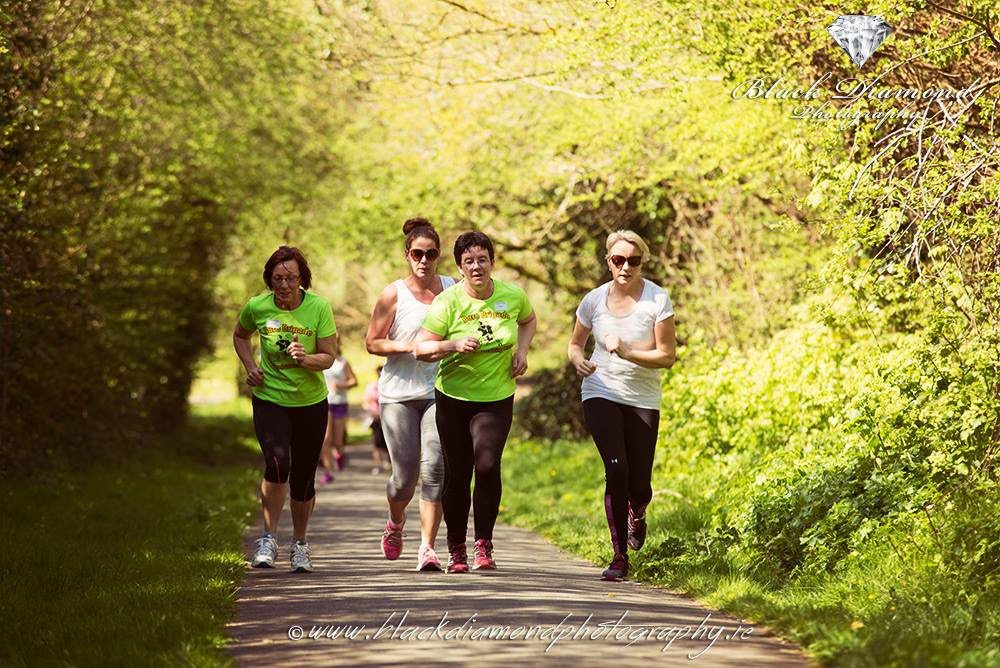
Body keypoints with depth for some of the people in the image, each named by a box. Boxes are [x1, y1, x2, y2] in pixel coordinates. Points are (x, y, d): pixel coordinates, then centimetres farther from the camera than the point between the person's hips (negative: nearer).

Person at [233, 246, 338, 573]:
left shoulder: (319, 307, -12)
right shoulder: (257, 307, -8)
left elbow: (329, 356, -9)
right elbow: (240, 336, 13)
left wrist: (306, 359, -29)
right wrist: (251, 366, -2)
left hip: (310, 402, 1)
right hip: (269, 399, -1)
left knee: (303, 478, 7)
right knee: (277, 462, -24)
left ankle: (300, 544, 28)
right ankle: (269, 538, -12)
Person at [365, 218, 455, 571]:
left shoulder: (452, 289, 6)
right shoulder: (394, 294, 0)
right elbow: (372, 342, 2)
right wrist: (406, 346, -15)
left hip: (439, 392, 1)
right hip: (399, 392, -1)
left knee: (435, 467, -13)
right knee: (405, 474, 1)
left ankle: (427, 548, -9)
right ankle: (395, 523, 34)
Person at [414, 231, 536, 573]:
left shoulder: (513, 296, -3)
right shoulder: (448, 301, -11)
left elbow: (528, 320, 21)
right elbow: (420, 348, -11)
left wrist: (522, 350, 3)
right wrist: (454, 345, -27)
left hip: (496, 399, 0)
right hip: (453, 398, 0)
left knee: (487, 465, -21)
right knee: (457, 475, 6)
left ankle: (484, 543, -7)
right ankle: (456, 551, 22)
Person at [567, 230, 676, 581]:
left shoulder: (657, 300, -8)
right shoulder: (594, 300, 0)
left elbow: (666, 356, -9)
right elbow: (575, 343, 15)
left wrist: (626, 352, -23)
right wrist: (578, 360, -9)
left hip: (643, 400, 0)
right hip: (601, 394, 0)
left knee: (639, 484, -1)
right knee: (616, 469, -19)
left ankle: (636, 514, 40)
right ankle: (620, 557, -7)